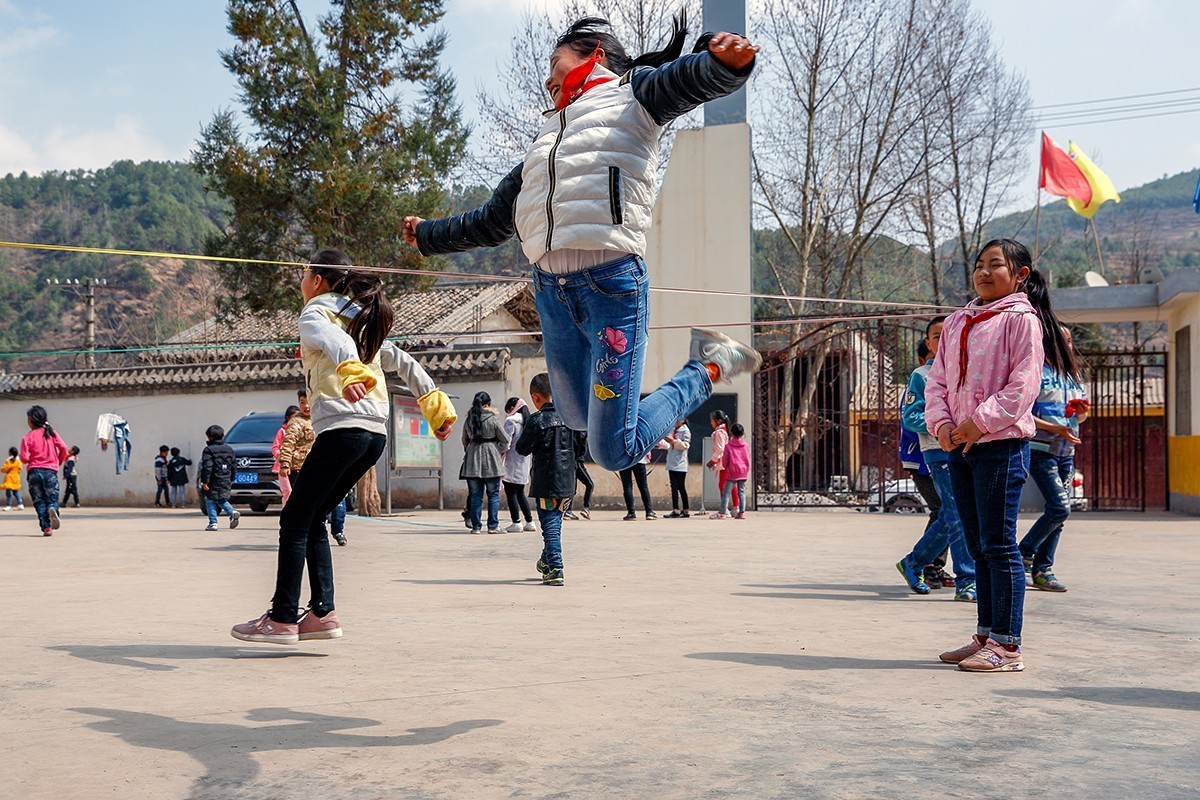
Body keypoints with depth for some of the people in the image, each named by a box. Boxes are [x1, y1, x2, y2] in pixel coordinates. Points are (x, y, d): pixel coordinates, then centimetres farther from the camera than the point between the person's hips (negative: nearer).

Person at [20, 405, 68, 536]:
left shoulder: (28, 437, -3)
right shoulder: (51, 432, 5)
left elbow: (24, 458, -9)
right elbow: (63, 448, -4)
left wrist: (21, 456, 15)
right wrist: (59, 462, 12)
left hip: (34, 471, -1)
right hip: (51, 470, 1)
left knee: (39, 501, 5)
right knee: (52, 498, 4)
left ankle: (46, 527, -5)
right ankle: (52, 509, -32)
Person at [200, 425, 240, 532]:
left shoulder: (209, 449, -10)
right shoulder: (229, 449, 10)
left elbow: (207, 467, -17)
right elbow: (233, 465, 13)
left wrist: (204, 481, -14)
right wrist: (231, 480, 21)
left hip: (213, 482, -6)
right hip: (226, 482, 6)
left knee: (210, 501, 5)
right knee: (222, 500, 20)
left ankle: (213, 523, -1)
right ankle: (233, 513, -4)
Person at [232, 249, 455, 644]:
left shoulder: (314, 314, 3)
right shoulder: (363, 321, 26)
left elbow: (336, 341, -20)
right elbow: (404, 363, 21)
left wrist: (349, 370, -39)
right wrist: (435, 404, 18)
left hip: (343, 427, -8)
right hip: (377, 434, 8)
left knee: (294, 518, -1)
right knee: (312, 520, 14)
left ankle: (283, 618, -3)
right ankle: (322, 612, 7)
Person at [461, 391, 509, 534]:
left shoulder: (469, 420, 4)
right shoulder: (493, 419, -7)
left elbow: (464, 440, 13)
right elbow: (505, 440, -3)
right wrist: (500, 450, 17)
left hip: (473, 460, 4)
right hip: (491, 460, -3)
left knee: (475, 495, 7)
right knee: (493, 495, 4)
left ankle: (475, 526, 6)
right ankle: (493, 526, 1)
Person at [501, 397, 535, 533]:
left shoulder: (511, 421, -11)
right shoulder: (527, 421, 12)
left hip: (512, 463, -8)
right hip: (524, 463, 8)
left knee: (510, 493, -2)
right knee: (520, 494, 15)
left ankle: (516, 523, -5)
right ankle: (529, 522, 15)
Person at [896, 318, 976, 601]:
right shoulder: (921, 376, 0)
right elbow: (909, 417, -6)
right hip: (938, 453, -6)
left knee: (948, 518, 11)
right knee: (959, 514, -12)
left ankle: (914, 563, 27)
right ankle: (967, 581, -8)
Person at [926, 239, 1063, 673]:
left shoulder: (1021, 318, -4)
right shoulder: (956, 322, 16)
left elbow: (1023, 384, -12)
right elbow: (937, 379, 13)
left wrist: (980, 422, -17)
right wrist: (941, 422, -3)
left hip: (1000, 445, -7)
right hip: (959, 446, 7)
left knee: (998, 544, -6)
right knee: (978, 548, 12)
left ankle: (1007, 645, -1)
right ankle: (986, 635, 20)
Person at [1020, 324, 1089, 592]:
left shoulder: (1074, 375, 17)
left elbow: (1081, 417, 24)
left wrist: (1083, 409, 1)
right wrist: (1055, 428, -20)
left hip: (1066, 453, 7)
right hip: (1040, 450, -7)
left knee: (1058, 512, 5)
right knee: (1060, 507, -16)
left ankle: (1042, 570, 11)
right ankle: (1024, 553, 1)